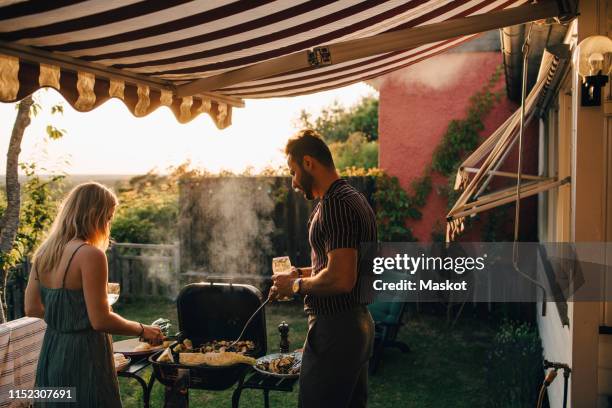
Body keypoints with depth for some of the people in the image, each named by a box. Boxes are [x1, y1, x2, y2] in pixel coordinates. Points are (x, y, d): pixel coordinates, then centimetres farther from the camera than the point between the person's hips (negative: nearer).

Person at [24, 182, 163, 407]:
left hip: (50, 353, 8)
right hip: (83, 357, -8)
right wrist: (142, 330, -6)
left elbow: (32, 308, 8)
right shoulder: (90, 255, -20)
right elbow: (100, 321, -20)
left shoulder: (44, 252, 3)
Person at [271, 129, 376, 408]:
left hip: (334, 329, -10)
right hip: (359, 323, 10)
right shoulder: (354, 198, 13)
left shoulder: (335, 204, -20)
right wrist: (303, 273, 14)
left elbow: (340, 279, -27)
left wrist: (296, 285, -12)